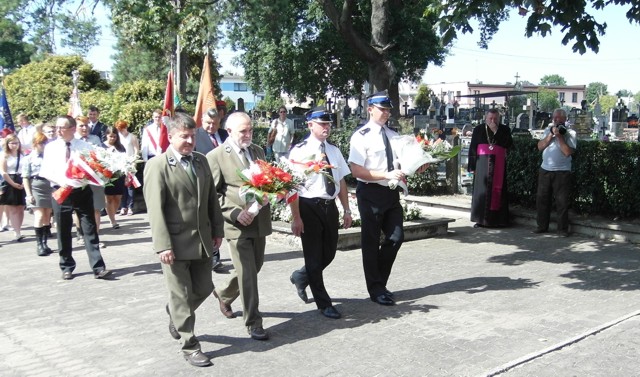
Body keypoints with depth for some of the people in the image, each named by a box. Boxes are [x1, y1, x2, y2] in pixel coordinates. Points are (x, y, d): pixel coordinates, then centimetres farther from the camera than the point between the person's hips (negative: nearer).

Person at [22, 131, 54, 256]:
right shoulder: (29, 158, 1)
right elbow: (25, 178, -1)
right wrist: (29, 194, -7)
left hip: (50, 186, 3)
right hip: (36, 187, -3)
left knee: (47, 217, 7)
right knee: (39, 216, -9)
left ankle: (45, 243, 16)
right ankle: (39, 244, -2)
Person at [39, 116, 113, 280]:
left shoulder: (85, 146, 2)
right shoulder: (50, 147, 4)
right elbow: (45, 171, 2)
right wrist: (60, 180, -16)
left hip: (83, 191, -1)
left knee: (90, 230, -2)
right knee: (63, 232, 9)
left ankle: (98, 268, -2)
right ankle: (67, 267, 23)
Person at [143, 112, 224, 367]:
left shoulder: (201, 161, 9)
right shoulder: (157, 165, -10)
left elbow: (212, 198, 14)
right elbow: (155, 209, -15)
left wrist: (217, 230, 12)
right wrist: (163, 246, -19)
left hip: (202, 240, 6)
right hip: (176, 242, -6)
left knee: (204, 288, 15)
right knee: (181, 296, 4)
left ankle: (176, 316, 43)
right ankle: (190, 346, 16)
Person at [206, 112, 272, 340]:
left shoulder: (258, 151, 12)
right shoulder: (216, 156, -7)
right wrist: (235, 213, -19)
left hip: (259, 221, 7)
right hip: (237, 224, -6)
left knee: (254, 267, 18)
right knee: (247, 274, -4)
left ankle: (224, 294, 44)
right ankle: (253, 323, 9)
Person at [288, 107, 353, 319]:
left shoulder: (334, 150, 8)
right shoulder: (300, 151, -10)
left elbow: (341, 182, 12)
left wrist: (347, 210, 9)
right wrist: (296, 218, -17)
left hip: (330, 206, 6)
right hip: (309, 207, -6)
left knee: (329, 253, 15)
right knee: (314, 256, 4)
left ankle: (301, 277, 42)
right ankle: (324, 304, 17)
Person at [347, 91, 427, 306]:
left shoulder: (392, 135, 10)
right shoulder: (361, 136, -11)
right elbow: (357, 171, -18)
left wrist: (417, 166, -4)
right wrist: (387, 175, -23)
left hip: (391, 192, 7)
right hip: (371, 193, -6)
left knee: (396, 238, 9)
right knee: (371, 242, 5)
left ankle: (380, 283, 27)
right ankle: (375, 290, 19)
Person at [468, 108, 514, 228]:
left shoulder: (504, 130, 8)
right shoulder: (478, 130, 9)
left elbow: (509, 144, -8)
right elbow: (472, 148, 7)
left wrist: (496, 131, -11)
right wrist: (472, 166, 1)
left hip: (498, 165, 0)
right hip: (482, 164, 0)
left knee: (497, 190, -2)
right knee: (481, 190, -1)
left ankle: (497, 219, 3)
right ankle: (480, 219, 3)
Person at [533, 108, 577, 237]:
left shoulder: (570, 133, -2)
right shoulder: (548, 130, 12)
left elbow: (568, 152, -14)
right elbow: (540, 146, 1)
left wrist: (559, 136, -12)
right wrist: (551, 134, -8)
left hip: (562, 172, -4)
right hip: (545, 170, 4)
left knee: (562, 201, -2)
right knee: (542, 199, 7)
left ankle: (563, 228, 6)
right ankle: (542, 226, 17)